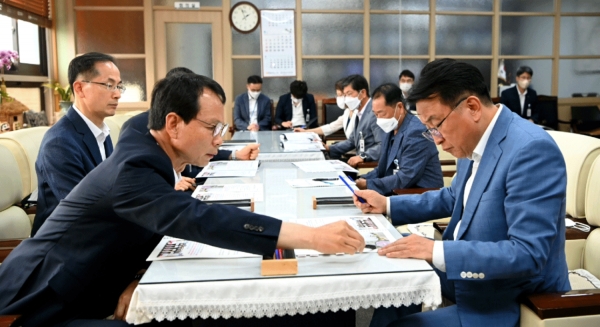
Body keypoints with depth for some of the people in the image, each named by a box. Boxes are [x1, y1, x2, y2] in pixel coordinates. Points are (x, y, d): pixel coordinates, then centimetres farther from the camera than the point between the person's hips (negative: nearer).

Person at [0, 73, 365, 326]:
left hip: (78, 296, 9)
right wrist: (312, 237, -46)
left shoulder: (150, 161, 4)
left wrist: (134, 282, -17)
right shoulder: (133, 170, -28)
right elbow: (197, 220, -43)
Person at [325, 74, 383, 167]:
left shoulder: (375, 112, -16)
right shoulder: (359, 113, 15)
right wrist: (329, 148, 14)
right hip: (361, 163, 9)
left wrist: (363, 157, -35)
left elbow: (383, 145, -25)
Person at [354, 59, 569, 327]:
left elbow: (528, 254, -29)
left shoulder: (532, 149, -25)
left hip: (502, 304, -8)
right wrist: (387, 205, 10)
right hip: (464, 279, 8)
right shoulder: (473, 142, 1)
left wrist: (436, 251, -31)